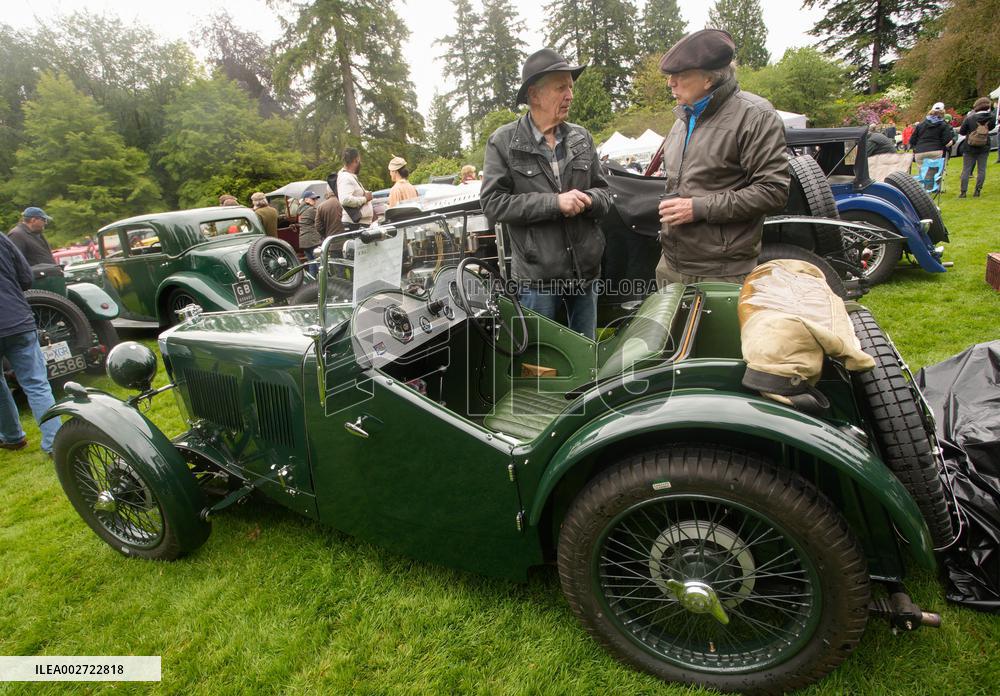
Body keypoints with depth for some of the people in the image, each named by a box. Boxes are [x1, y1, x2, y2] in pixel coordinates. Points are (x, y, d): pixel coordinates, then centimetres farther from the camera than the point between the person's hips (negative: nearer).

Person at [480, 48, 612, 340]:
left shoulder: (581, 137, 7)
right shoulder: (503, 142, -5)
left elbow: (604, 193, 12)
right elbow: (493, 202, -13)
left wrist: (587, 200, -14)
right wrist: (555, 202, -20)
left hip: (586, 271, 4)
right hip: (537, 275, -4)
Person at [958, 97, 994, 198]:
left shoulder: (970, 119, -13)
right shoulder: (990, 118, -8)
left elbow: (961, 132, -4)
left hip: (970, 148, -2)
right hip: (984, 148, 2)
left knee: (966, 170, 5)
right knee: (981, 169, 8)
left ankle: (963, 192, 3)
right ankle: (977, 191, 6)